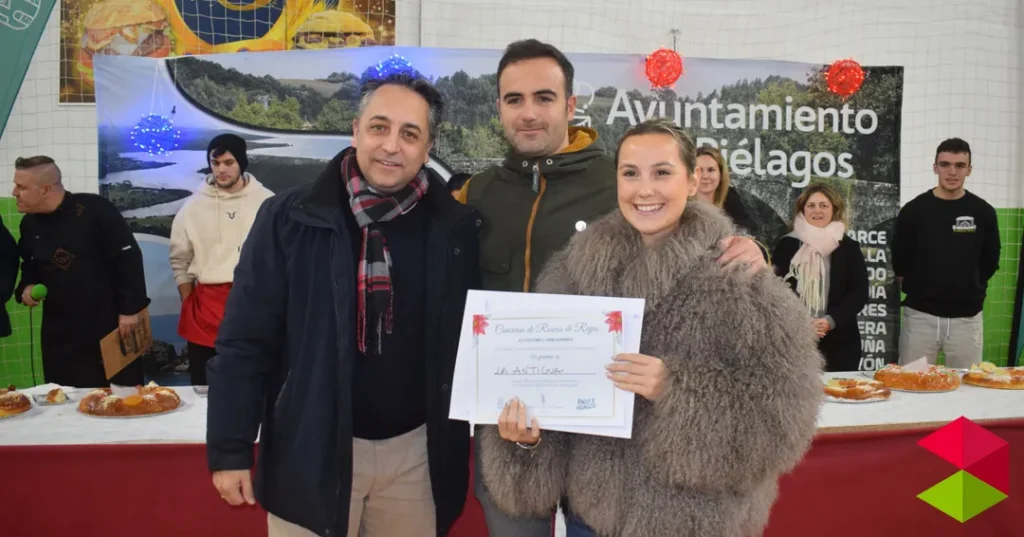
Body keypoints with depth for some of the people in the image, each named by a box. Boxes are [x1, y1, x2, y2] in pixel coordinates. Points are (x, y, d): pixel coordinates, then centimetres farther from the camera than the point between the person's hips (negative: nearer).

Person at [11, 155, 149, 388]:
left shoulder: (94, 210, -15)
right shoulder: (29, 224, 7)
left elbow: (128, 258, -15)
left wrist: (130, 308, -15)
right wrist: (27, 288, 0)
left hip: (110, 324, -6)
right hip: (61, 332, 6)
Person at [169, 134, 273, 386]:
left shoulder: (267, 202, 0)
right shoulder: (194, 206, 3)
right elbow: (180, 261, 11)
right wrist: (188, 304, 5)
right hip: (207, 307, 1)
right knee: (204, 386, 8)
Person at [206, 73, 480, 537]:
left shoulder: (456, 229, -3)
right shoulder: (288, 218, -8)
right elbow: (244, 341, -5)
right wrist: (230, 449, -6)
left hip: (415, 452, 2)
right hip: (311, 452, -1)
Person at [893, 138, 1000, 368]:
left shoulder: (983, 213, 2)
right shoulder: (913, 210, -3)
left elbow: (990, 263, 11)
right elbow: (899, 263, 5)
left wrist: (970, 290, 13)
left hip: (967, 318, 1)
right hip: (920, 315, -1)